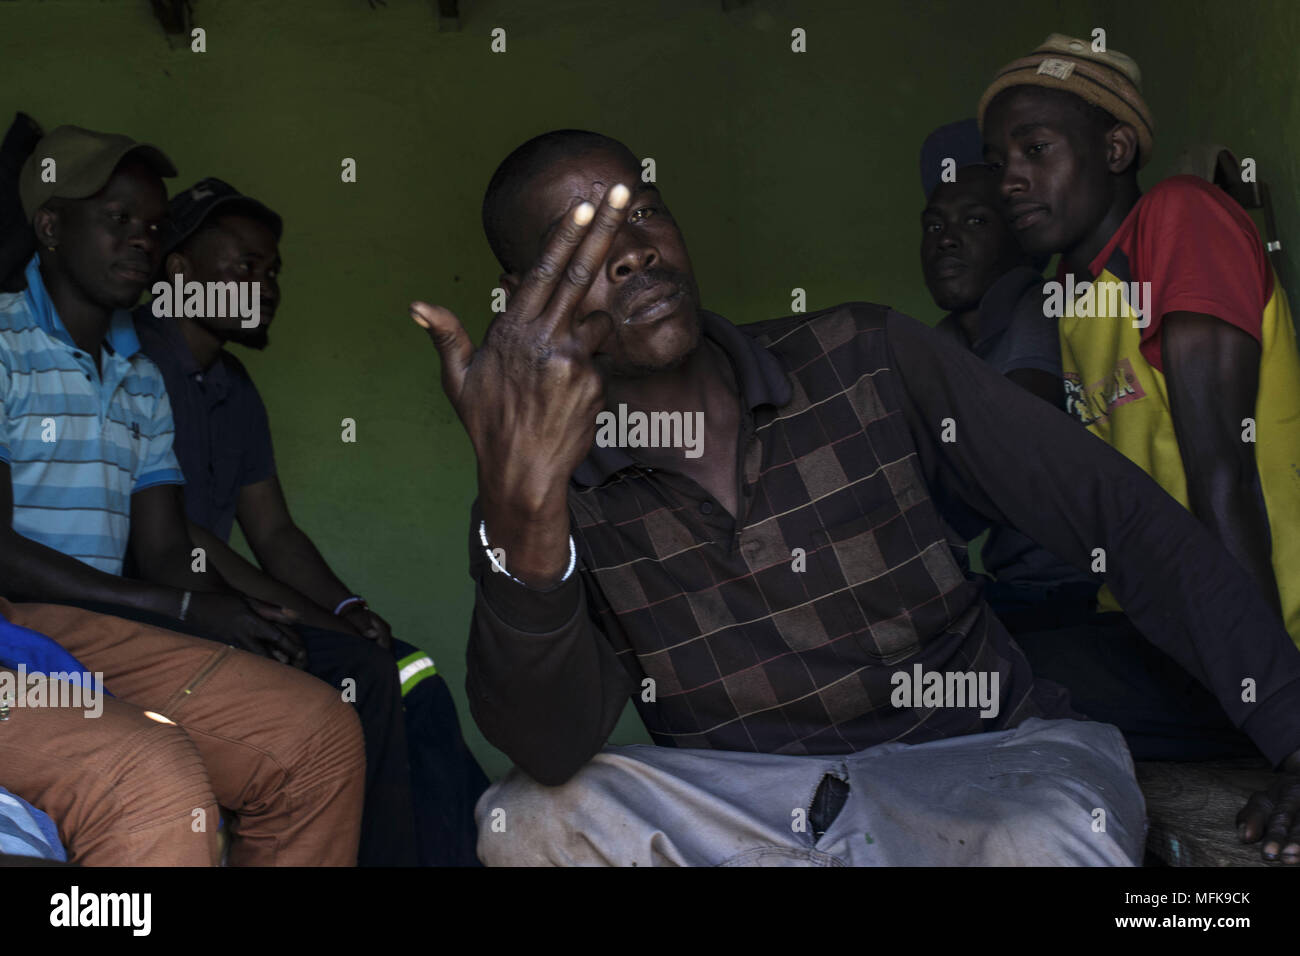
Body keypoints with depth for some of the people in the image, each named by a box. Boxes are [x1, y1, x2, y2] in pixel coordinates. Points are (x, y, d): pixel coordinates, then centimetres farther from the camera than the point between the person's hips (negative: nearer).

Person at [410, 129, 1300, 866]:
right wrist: (521, 509, -38)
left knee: (1044, 844, -36)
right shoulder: (563, 493, -3)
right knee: (526, 819, -25)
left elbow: (1128, 518, -4)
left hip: (984, 762, -1)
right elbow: (555, 749, -20)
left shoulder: (865, 361, -3)